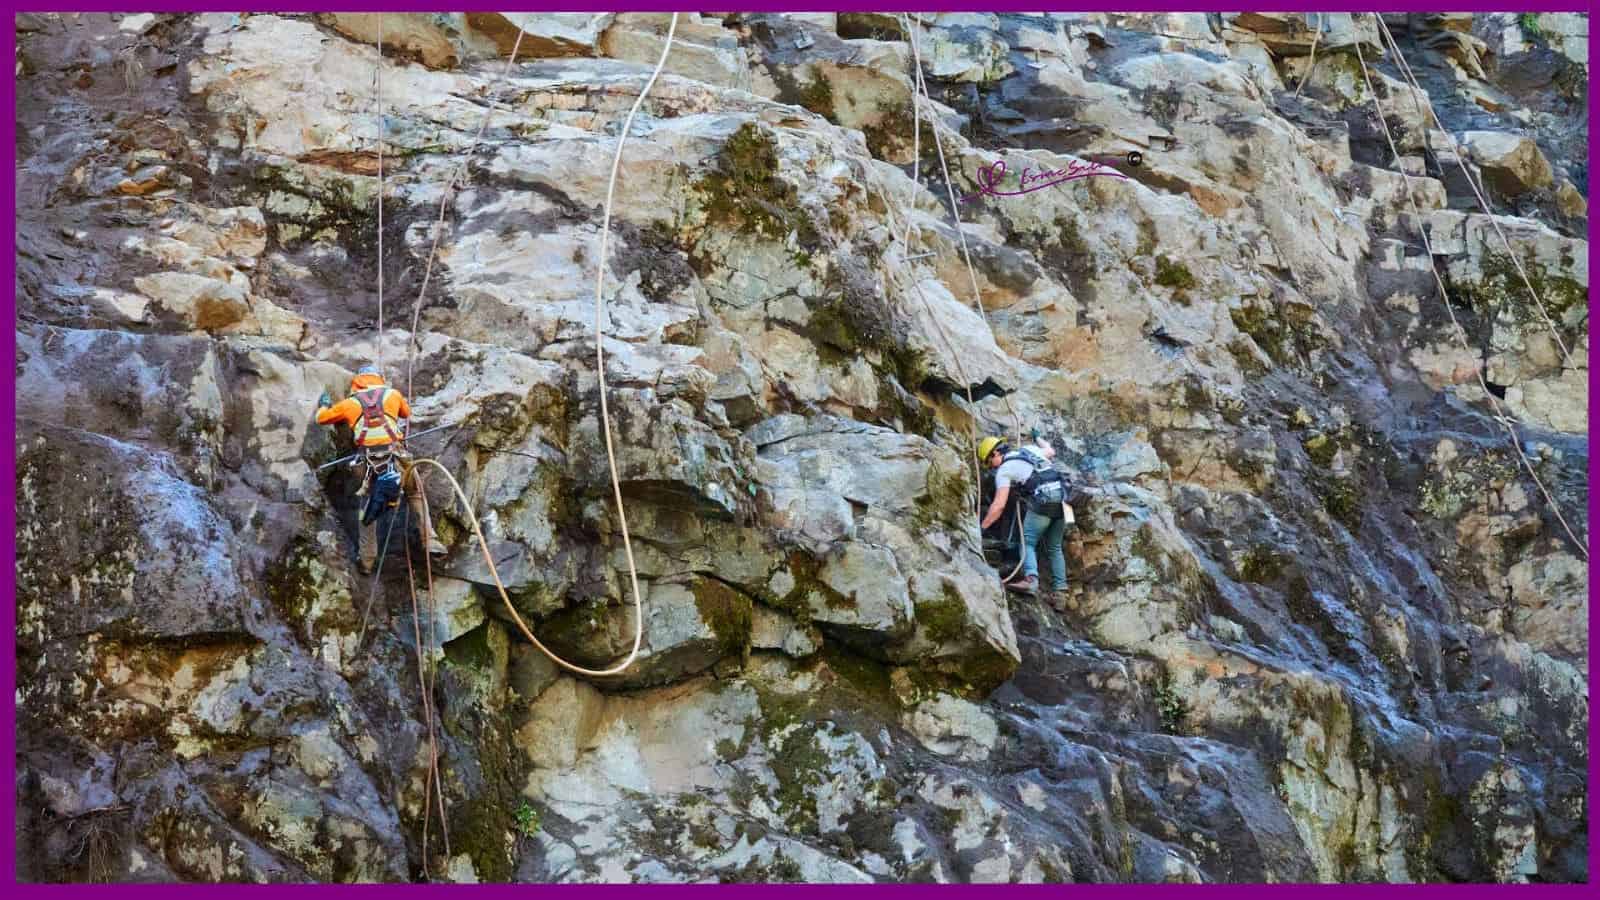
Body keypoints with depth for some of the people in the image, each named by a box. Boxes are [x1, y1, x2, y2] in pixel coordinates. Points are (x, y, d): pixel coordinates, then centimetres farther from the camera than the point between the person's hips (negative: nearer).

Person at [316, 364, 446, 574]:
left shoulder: (350, 403, 9)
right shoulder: (393, 395, 11)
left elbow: (322, 418, 23)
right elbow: (407, 413, 32)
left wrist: (323, 405, 45)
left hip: (371, 464, 0)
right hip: (398, 458, 0)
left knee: (368, 508, 18)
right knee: (417, 496, 21)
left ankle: (366, 560, 18)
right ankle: (430, 541, 12)